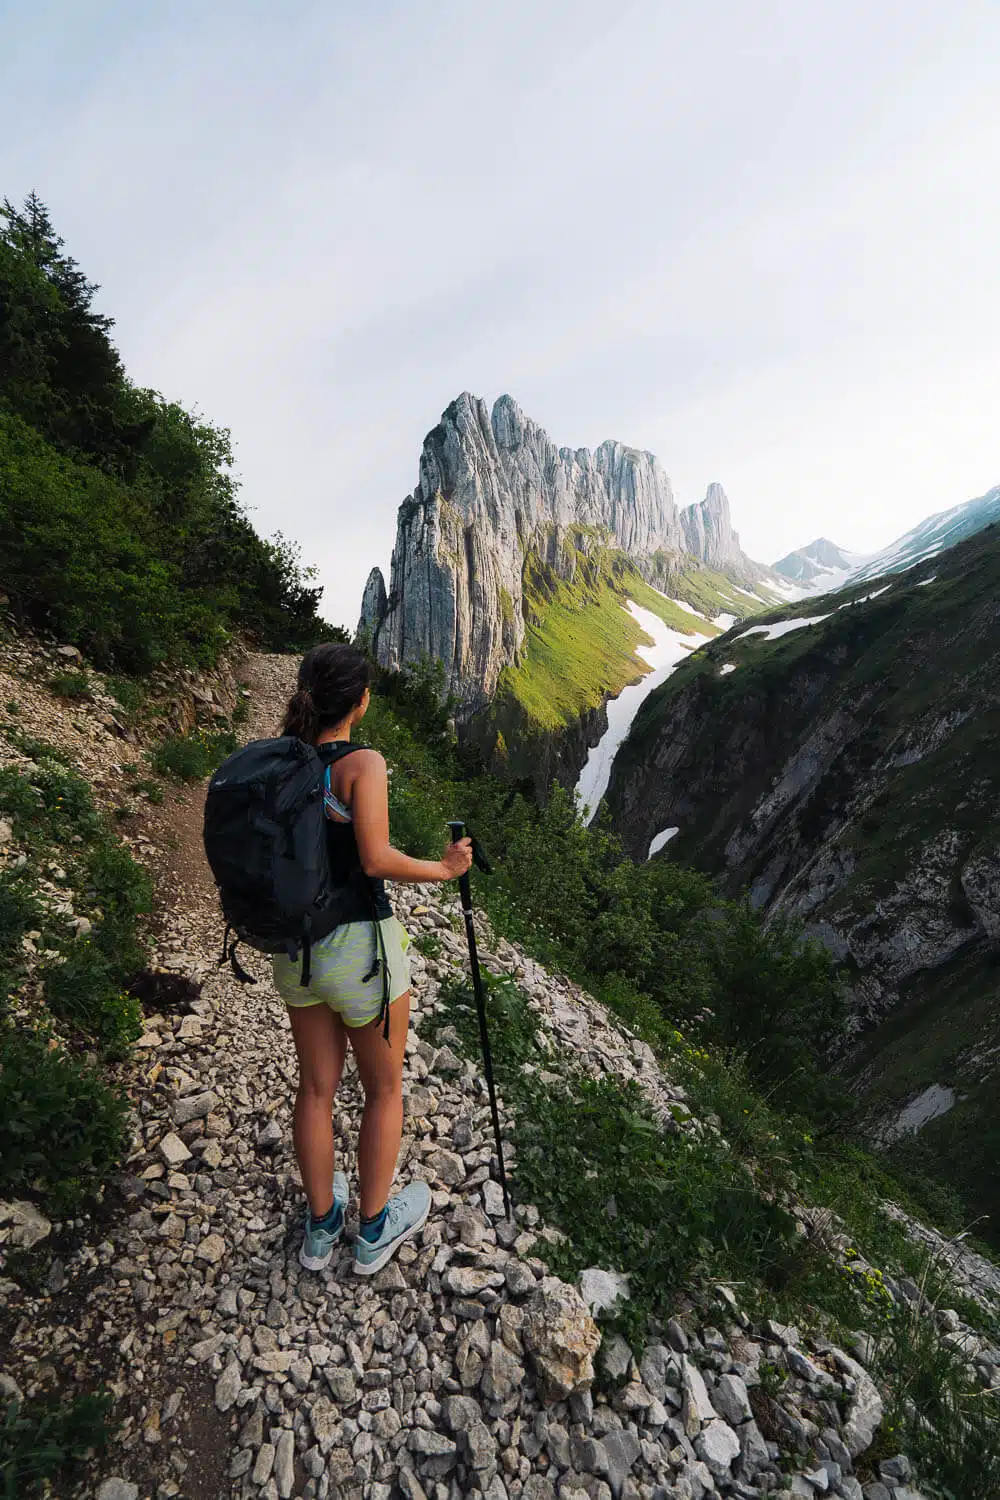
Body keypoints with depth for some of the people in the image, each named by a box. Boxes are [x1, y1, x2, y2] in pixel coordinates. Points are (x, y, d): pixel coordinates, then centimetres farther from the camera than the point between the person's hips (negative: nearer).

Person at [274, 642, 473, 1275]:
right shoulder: (363, 763, -20)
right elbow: (376, 859, -27)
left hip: (296, 944, 6)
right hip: (361, 945, -6)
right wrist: (444, 869, -13)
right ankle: (375, 1229, 39)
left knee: (317, 1087, 23)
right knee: (385, 1089, 19)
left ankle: (321, 1226, 43)